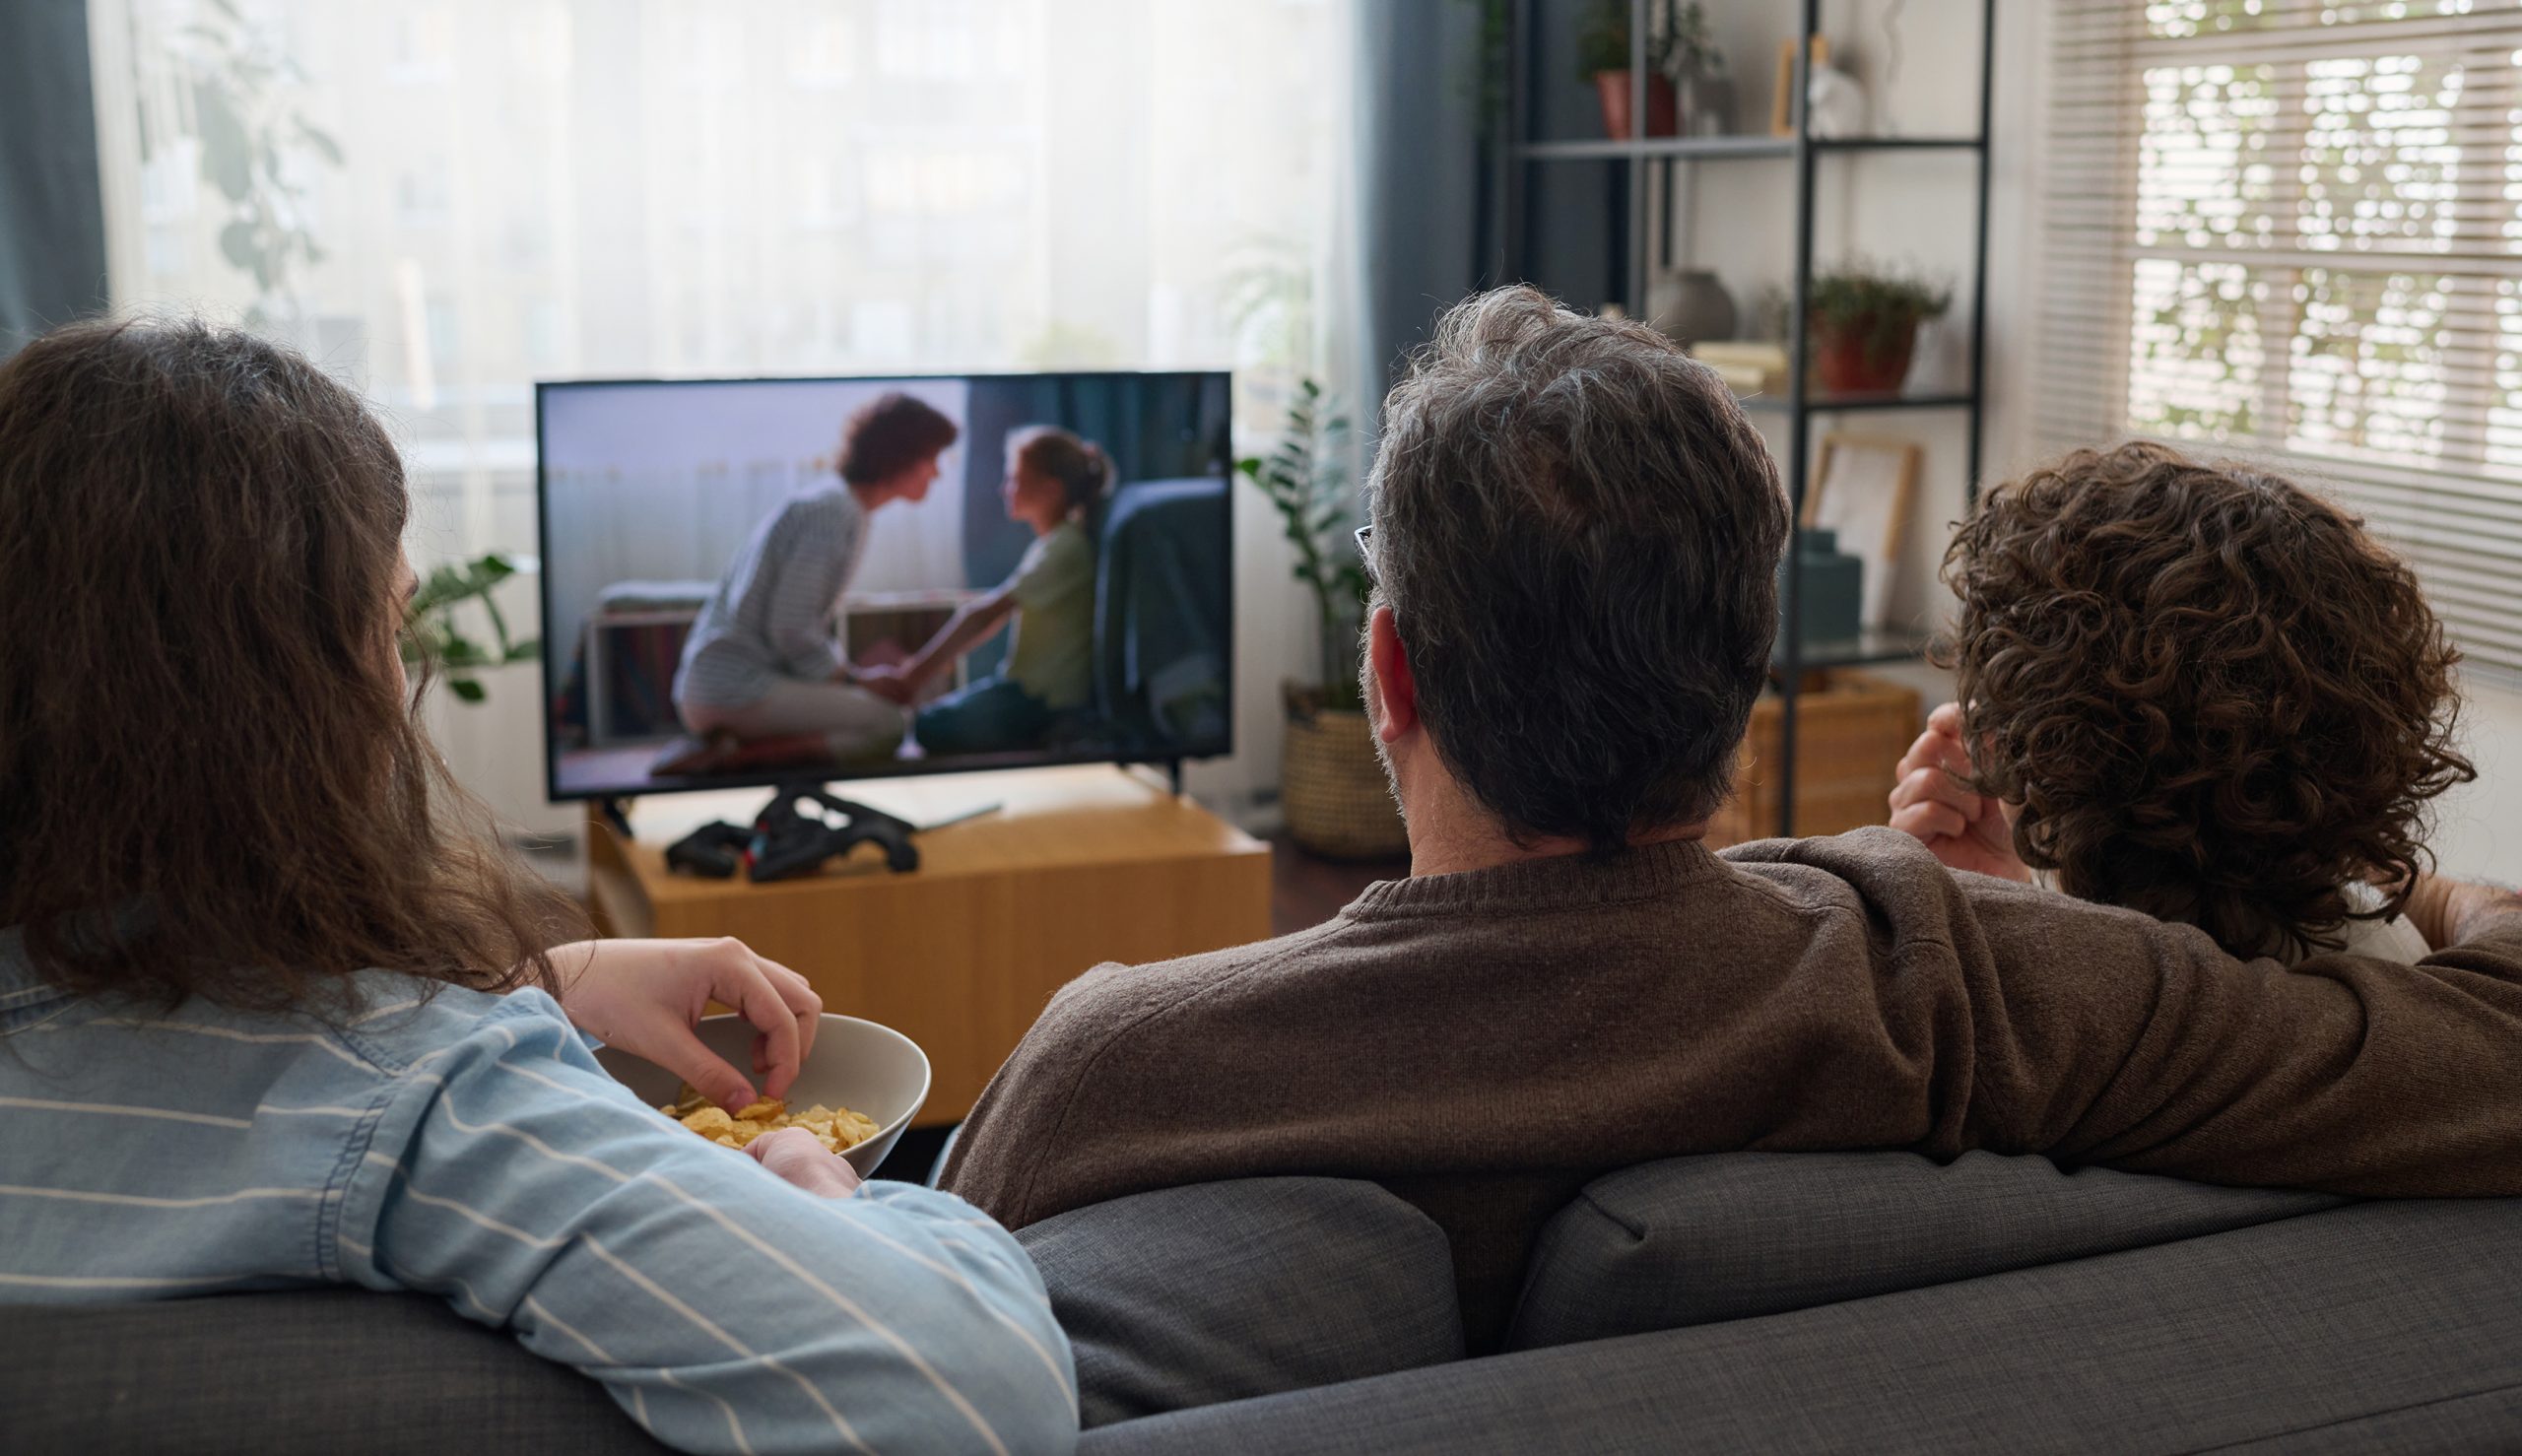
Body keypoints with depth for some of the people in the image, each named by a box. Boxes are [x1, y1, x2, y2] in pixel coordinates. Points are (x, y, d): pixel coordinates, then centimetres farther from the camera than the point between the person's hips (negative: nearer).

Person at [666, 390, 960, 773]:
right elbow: (791, 630, -18)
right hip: (735, 688, -10)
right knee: (887, 726, -16)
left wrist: (854, 673, 6)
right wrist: (853, 680, -6)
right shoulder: (836, 516, -13)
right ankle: (723, 758, -20)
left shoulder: (836, 507, 18)